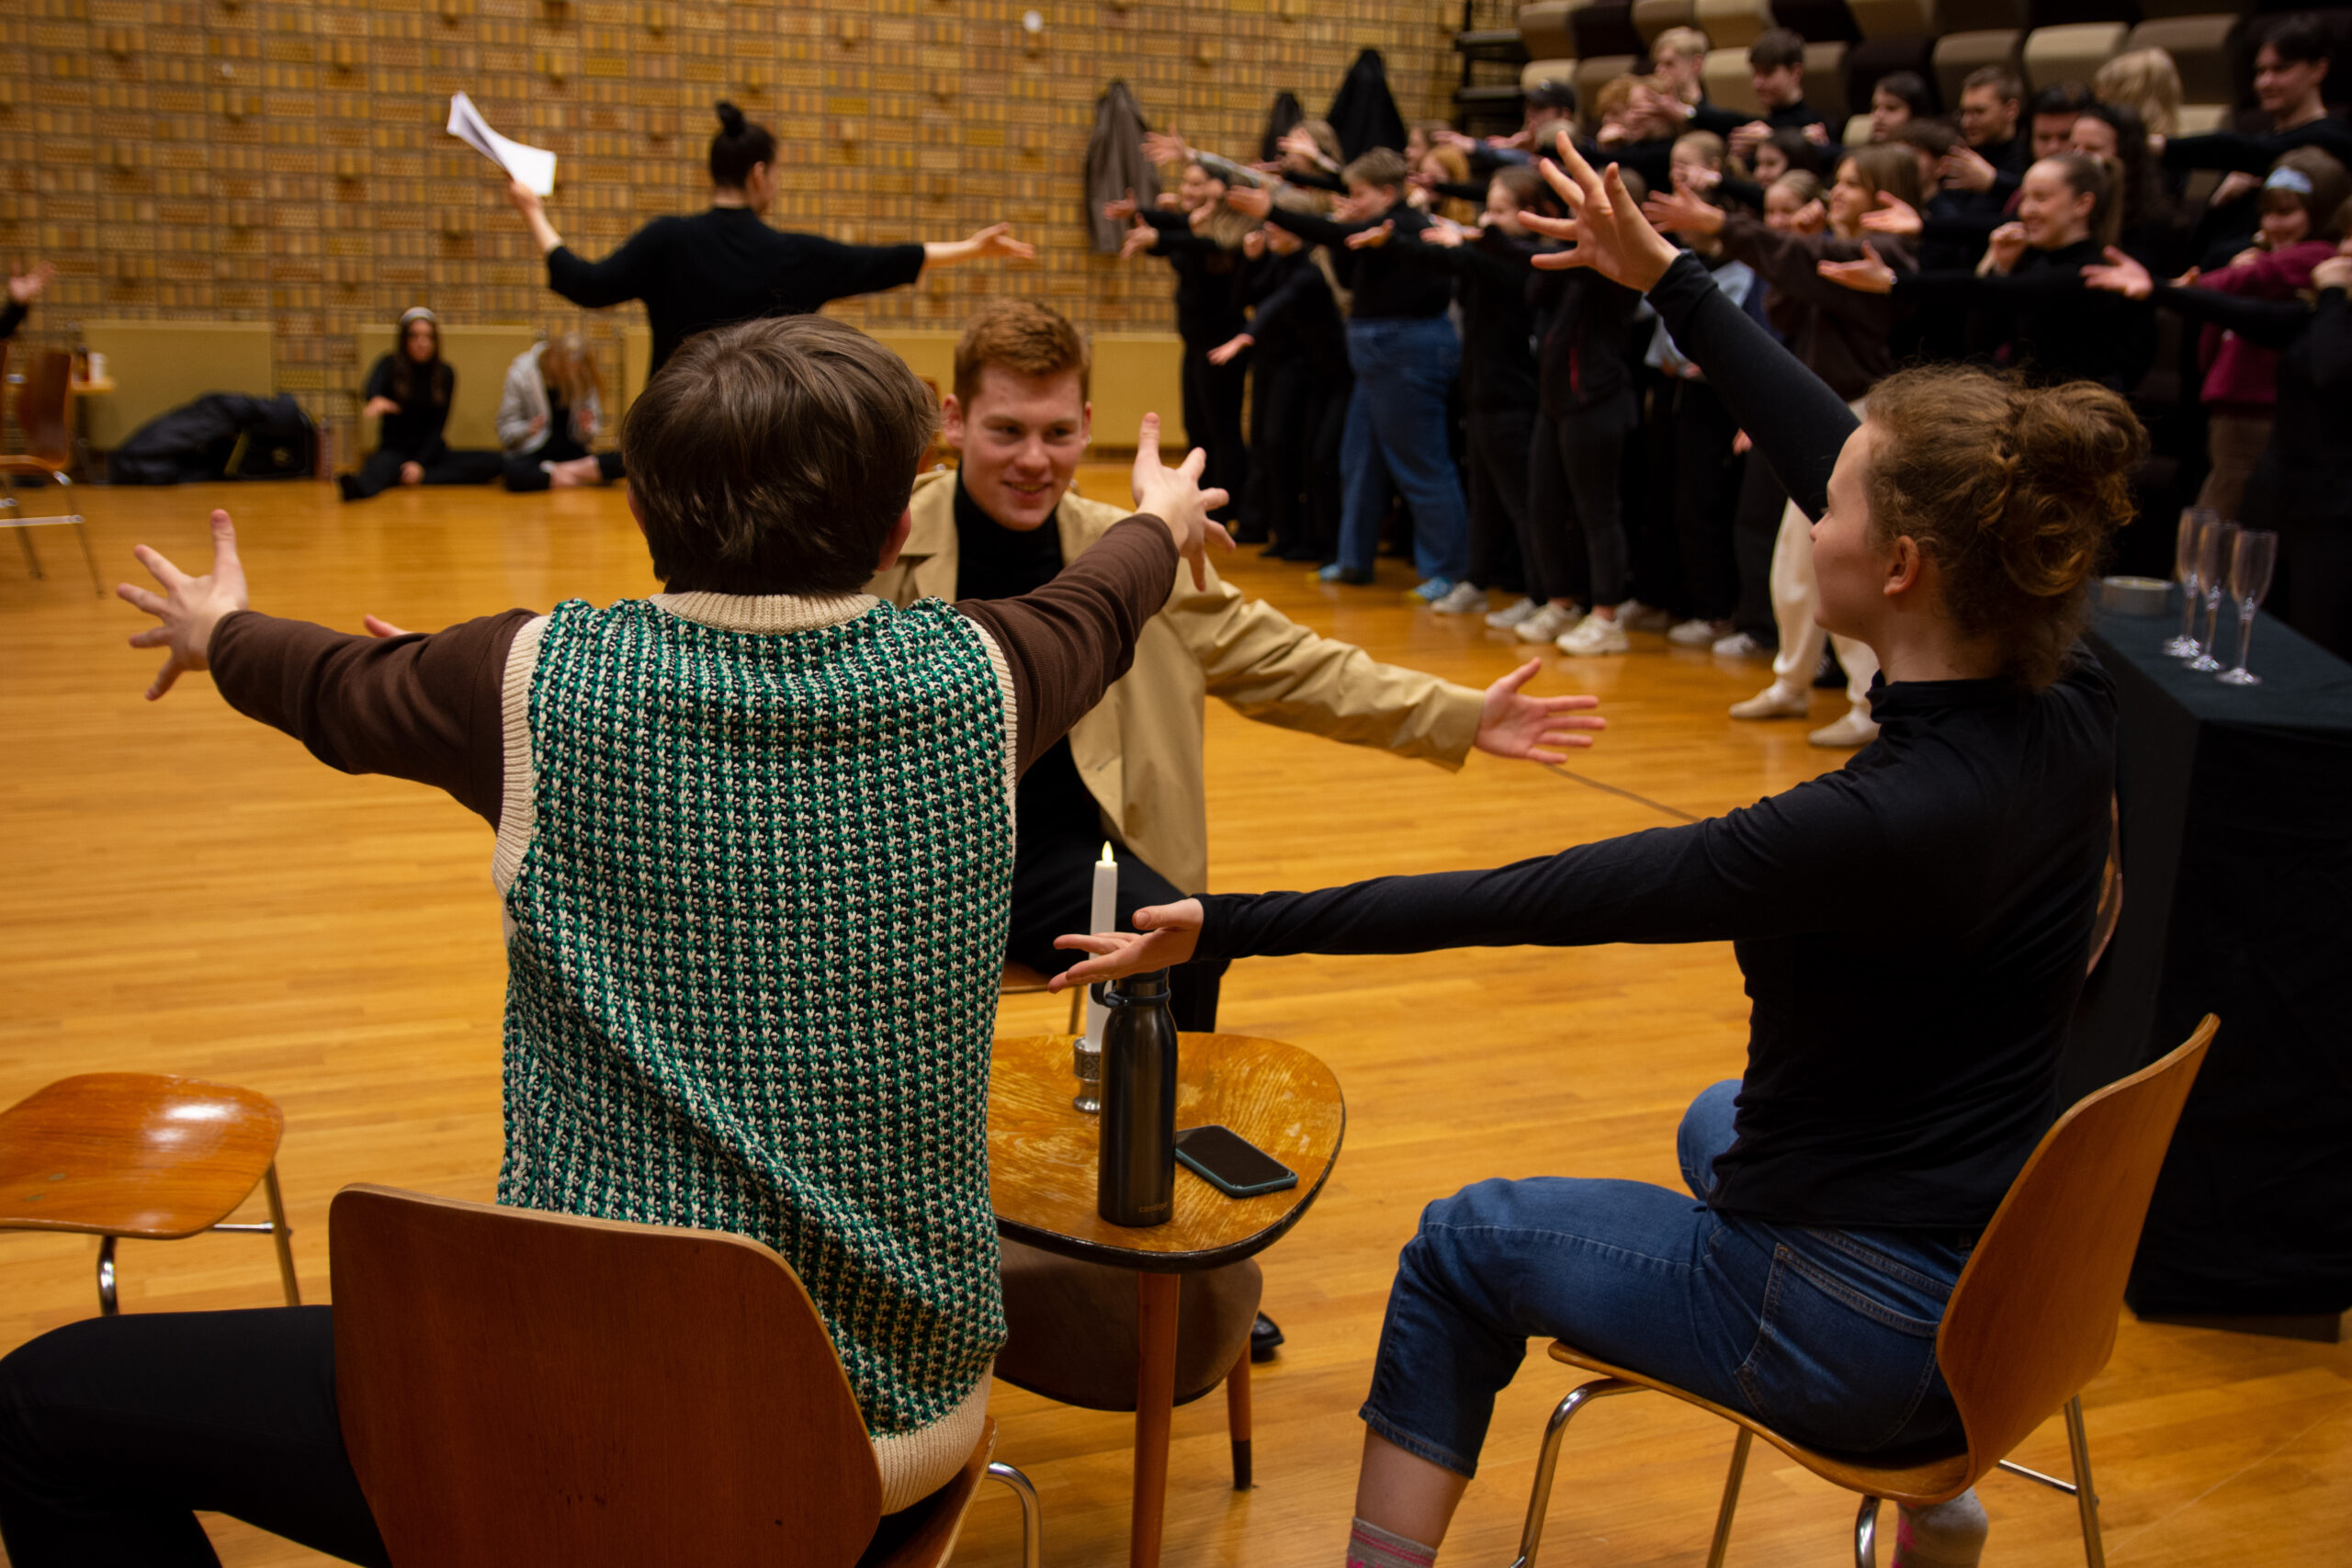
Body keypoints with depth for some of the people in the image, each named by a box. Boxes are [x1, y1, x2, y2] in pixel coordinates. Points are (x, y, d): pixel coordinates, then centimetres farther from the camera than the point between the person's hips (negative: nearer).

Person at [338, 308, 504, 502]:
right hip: (395, 450, -3)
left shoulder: (445, 373, 4)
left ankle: (423, 479, -34)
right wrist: (375, 401, -54)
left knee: (495, 463, -22)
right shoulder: (390, 365, -2)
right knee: (381, 464, -40)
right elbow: (371, 387, -27)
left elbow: (438, 427, -2)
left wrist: (420, 463, -19)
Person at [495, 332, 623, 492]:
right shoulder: (521, 374, -7)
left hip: (572, 452, 4)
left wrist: (587, 429, -16)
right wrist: (528, 429, -25)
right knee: (514, 471, -40)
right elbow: (505, 428, -4)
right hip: (532, 453, -3)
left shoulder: (583, 379, 1)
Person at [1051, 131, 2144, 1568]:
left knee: (1462, 1249, 12)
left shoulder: (1879, 827, -31)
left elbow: (1520, 904, -29)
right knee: (1719, 1121, 37)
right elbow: (1827, 445, -1)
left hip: (1862, 1329, -7)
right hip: (2010, 1280, 8)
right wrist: (1669, 279, 9)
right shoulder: (2074, 713, -10)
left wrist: (1229, 927, -23)